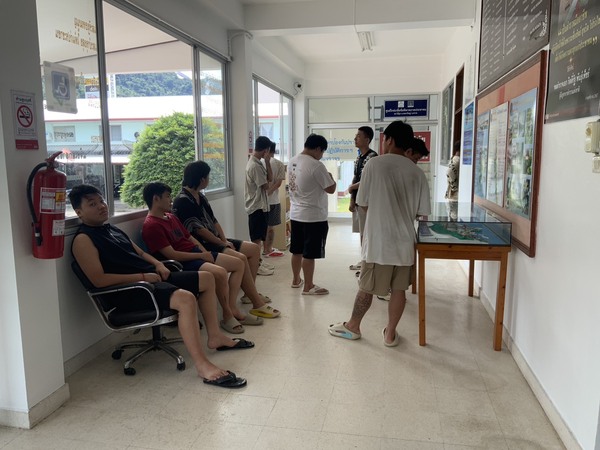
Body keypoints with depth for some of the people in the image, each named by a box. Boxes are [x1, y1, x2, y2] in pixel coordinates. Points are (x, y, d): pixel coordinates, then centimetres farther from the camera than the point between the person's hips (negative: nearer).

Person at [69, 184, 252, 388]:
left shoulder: (111, 229, 19)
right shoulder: (83, 239, -10)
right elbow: (99, 280, -20)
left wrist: (157, 264, 5)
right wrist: (142, 276, -19)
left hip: (151, 277, 10)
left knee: (207, 278, 12)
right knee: (186, 299, -34)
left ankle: (215, 336, 20)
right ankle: (203, 366, -29)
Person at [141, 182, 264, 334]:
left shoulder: (171, 217, 17)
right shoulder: (151, 226, -14)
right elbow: (172, 255, -20)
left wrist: (204, 251, 2)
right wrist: (201, 255, -14)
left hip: (196, 253, 10)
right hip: (182, 263, -10)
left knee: (238, 263, 3)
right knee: (220, 272, -33)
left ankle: (233, 309, 1)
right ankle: (227, 316, -12)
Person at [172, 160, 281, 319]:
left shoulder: (200, 197, 13)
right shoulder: (182, 202, -16)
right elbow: (199, 230, -19)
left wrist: (224, 240, -1)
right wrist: (222, 243, -12)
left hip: (214, 241, 10)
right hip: (201, 247, -10)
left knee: (254, 248, 2)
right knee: (240, 259, -27)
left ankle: (250, 293, 8)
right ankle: (257, 304, -20)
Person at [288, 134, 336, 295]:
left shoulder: (292, 162, 6)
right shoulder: (316, 165, -20)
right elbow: (331, 189, -14)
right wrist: (331, 178, 7)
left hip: (295, 214, 8)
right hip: (313, 216, -8)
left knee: (297, 250, 18)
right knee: (309, 253, 1)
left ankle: (296, 280, 31)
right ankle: (308, 287, 10)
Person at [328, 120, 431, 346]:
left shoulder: (374, 164, -9)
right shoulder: (417, 172, 1)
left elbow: (363, 203, -4)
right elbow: (421, 212, 2)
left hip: (378, 239, -3)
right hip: (404, 240, 3)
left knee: (367, 287, 10)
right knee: (399, 288, 12)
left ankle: (353, 326, 27)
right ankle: (390, 333, 22)